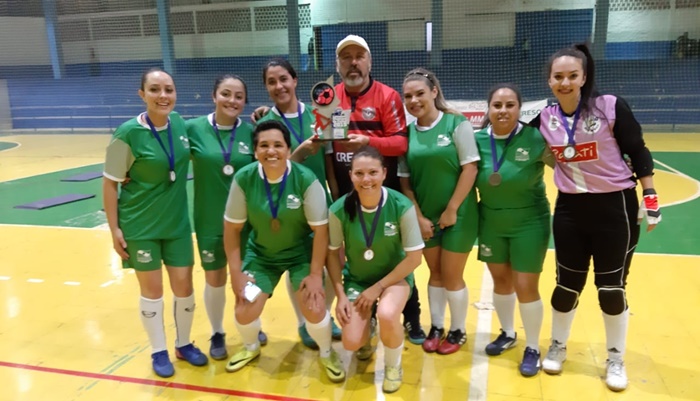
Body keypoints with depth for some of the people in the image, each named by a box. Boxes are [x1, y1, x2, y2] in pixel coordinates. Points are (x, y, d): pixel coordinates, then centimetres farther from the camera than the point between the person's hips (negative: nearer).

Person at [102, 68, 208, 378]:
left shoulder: (179, 123, -3)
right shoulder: (128, 133, -17)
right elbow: (110, 183, -11)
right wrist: (114, 229, -10)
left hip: (176, 222, 4)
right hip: (140, 225, -4)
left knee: (184, 286, 9)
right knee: (152, 288, 9)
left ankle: (184, 344, 32)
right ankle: (158, 351, 28)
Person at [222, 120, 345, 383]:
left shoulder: (306, 180, -24)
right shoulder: (243, 179, -18)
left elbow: (321, 230, -17)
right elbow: (232, 228, -7)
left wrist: (315, 274, -16)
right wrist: (236, 273, -8)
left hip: (301, 253, -2)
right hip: (260, 254, 2)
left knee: (314, 309, -13)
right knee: (244, 311, -4)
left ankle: (327, 354, 21)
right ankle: (251, 348, 33)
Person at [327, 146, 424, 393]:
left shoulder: (402, 206, -23)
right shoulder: (339, 210, -20)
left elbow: (414, 258, -16)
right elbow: (333, 253, -5)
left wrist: (378, 288, -16)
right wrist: (340, 295, -9)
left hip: (395, 276, -2)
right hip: (356, 279, 2)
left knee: (387, 315, -33)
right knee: (352, 343, -13)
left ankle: (393, 365, 1)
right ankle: (366, 329, 27)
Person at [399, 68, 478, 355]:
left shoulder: (457, 123, -10)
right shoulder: (407, 132, 0)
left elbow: (470, 169, -13)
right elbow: (404, 180, 2)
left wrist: (452, 210, -14)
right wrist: (418, 216, -5)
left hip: (457, 214, -3)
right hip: (426, 217, 4)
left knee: (452, 275, 6)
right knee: (435, 273, 16)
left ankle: (458, 331, 26)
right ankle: (436, 327, 31)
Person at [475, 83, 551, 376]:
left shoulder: (535, 138, -16)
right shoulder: (479, 140, -7)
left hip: (529, 223, -3)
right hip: (491, 224, 3)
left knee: (526, 287, 2)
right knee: (500, 280, 17)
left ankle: (533, 348, 23)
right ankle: (507, 334, 40)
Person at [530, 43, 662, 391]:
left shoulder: (611, 107, -11)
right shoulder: (545, 119, -2)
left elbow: (637, 152, -6)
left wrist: (650, 197, -6)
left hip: (615, 207, -2)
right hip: (570, 209, 2)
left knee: (612, 287, 7)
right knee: (567, 284, 10)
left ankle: (616, 360, 27)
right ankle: (557, 347, 32)